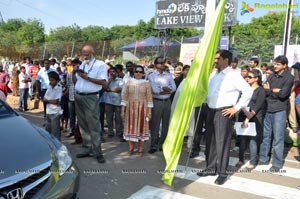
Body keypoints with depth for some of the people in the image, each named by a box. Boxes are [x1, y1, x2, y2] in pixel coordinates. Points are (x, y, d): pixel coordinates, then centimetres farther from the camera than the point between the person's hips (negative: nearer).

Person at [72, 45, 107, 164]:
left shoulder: (100, 64, -4)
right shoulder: (82, 64, 16)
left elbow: (104, 82, -14)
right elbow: (75, 82, 17)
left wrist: (87, 77, -16)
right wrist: (73, 73, -2)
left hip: (91, 98, -7)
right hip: (78, 97, 7)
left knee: (93, 126, -8)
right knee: (83, 125, 11)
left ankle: (98, 152, -1)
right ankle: (88, 148, 20)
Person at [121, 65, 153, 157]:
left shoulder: (146, 84, 0)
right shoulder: (129, 83, 4)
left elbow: (149, 98, -2)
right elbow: (125, 97, 4)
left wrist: (149, 112, -6)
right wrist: (123, 110, 1)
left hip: (142, 109, -1)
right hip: (131, 108, 2)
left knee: (141, 126, 3)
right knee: (131, 126, 6)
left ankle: (140, 149, 14)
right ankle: (131, 147, 21)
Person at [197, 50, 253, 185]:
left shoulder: (234, 76, -9)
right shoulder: (213, 74, 12)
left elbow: (248, 91, -13)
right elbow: (207, 89, 25)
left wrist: (237, 108, -13)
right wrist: (207, 101, 10)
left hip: (224, 112, -7)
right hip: (211, 111, 7)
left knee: (222, 143, -2)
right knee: (210, 141, 13)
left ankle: (222, 172, 11)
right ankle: (211, 168, 26)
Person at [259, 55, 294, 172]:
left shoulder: (289, 78, -5)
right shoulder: (271, 76, 10)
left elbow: (283, 94, -16)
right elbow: (264, 91, 2)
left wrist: (270, 90, -3)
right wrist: (276, 91, -12)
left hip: (279, 111, -5)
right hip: (267, 109, 5)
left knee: (278, 138, 1)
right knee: (265, 136, 13)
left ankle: (277, 163, 12)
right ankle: (263, 158, 26)